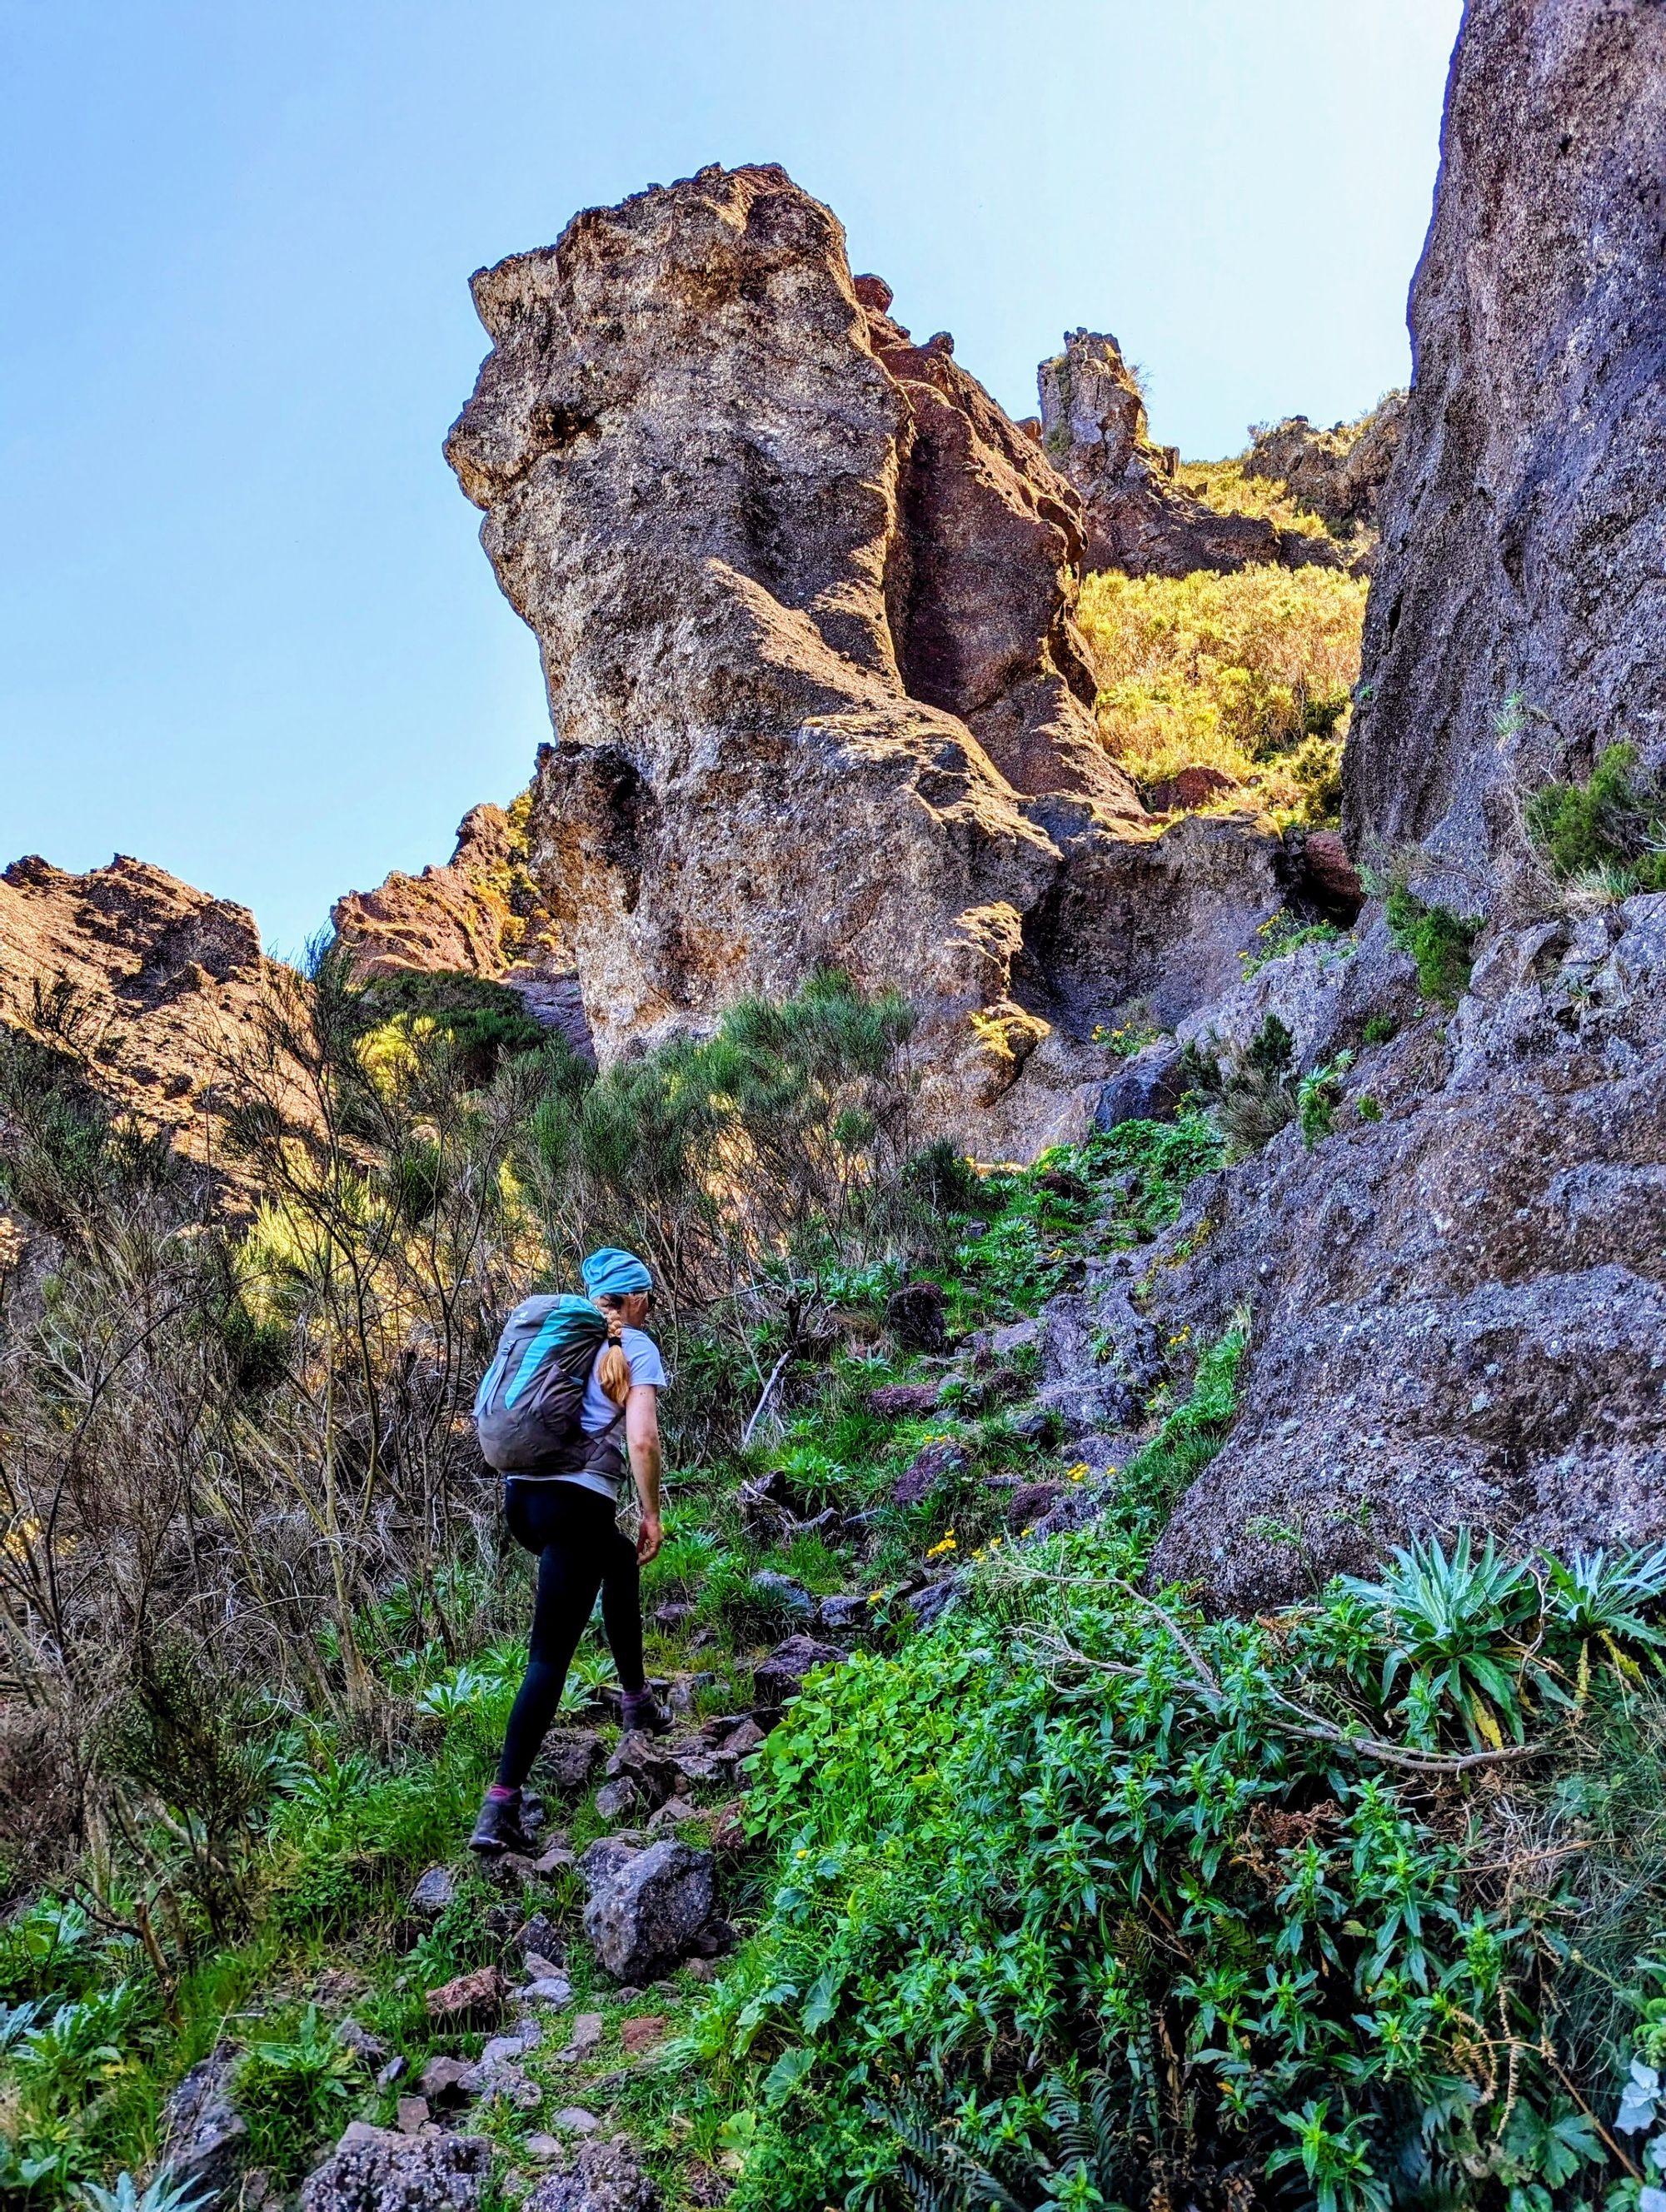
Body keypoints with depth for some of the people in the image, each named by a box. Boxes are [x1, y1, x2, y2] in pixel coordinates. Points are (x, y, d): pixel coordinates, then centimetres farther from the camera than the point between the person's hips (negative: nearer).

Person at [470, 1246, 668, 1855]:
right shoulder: (636, 1347, 0)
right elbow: (642, 1440, -12)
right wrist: (652, 1514, -1)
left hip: (521, 1494, 7)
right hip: (577, 1503, -7)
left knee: (621, 1561, 32)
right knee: (550, 1655, -2)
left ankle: (636, 1699, 41)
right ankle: (500, 1806, -6)